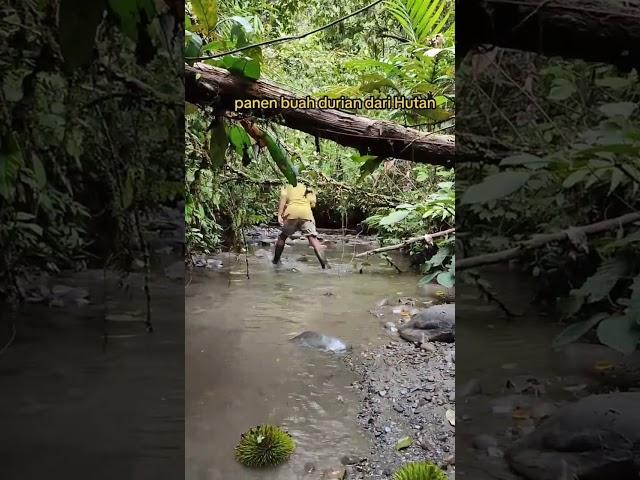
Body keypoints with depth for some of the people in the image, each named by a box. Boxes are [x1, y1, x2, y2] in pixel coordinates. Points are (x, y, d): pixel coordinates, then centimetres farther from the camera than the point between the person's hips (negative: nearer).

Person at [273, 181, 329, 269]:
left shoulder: (287, 187, 25)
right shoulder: (308, 190, 30)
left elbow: (283, 199, 5)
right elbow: (312, 203, 13)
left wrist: (279, 215, -3)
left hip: (291, 213, 0)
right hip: (306, 213, 0)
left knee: (283, 236, 21)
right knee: (312, 237, -5)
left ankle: (276, 260, 29)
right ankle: (324, 263, -19)